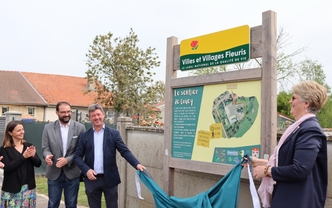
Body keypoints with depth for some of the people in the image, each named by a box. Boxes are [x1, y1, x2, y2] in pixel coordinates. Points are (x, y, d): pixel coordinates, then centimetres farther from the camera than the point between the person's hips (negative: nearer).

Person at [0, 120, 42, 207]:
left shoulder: (29, 146, 3)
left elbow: (38, 164, 1)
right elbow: (7, 168, -14)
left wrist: (33, 156, -19)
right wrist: (23, 156, -22)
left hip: (29, 187, 3)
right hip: (12, 189, -3)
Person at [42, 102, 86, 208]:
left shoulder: (80, 127, -3)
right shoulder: (48, 128, 1)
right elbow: (45, 148, -1)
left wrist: (68, 160, -18)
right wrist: (47, 155, -24)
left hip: (72, 173, 0)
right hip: (54, 173, 1)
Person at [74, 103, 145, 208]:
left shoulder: (114, 134, -1)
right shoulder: (85, 136, 4)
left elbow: (125, 151, -7)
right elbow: (77, 156, 5)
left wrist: (137, 164, -22)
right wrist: (86, 170, -11)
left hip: (110, 178, -1)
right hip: (91, 179, 1)